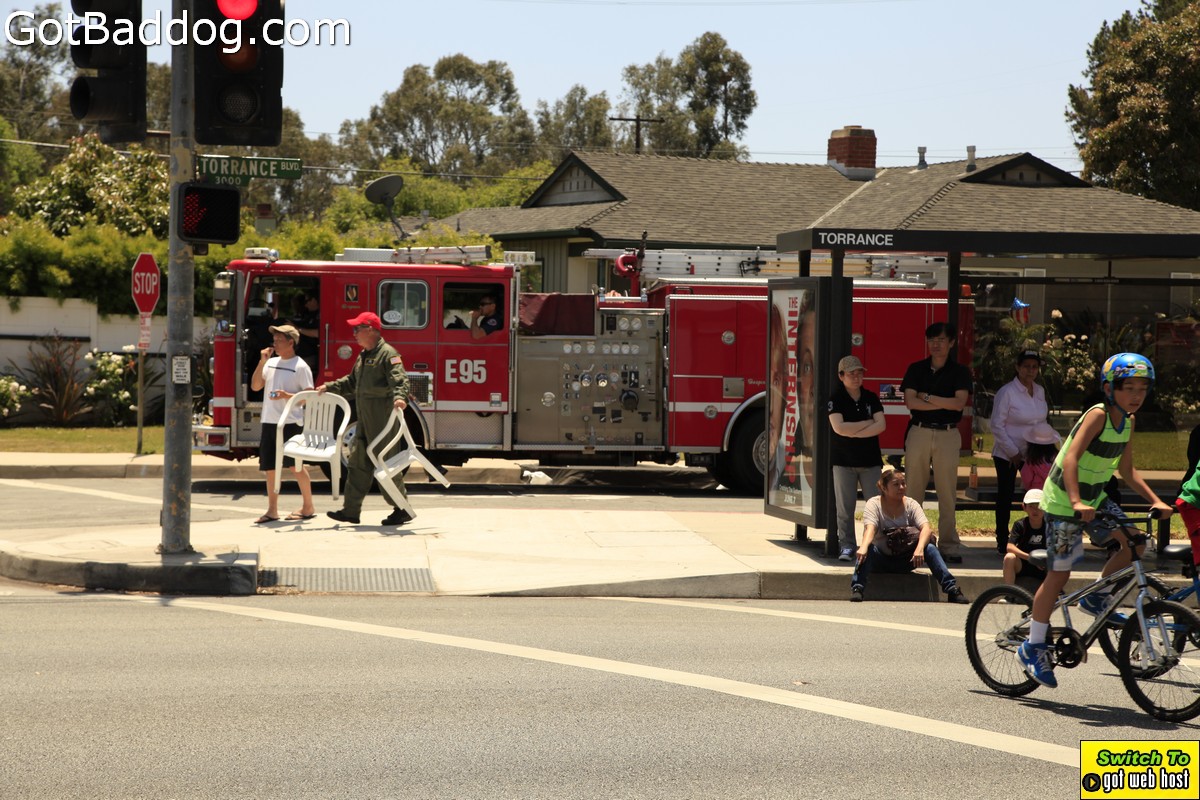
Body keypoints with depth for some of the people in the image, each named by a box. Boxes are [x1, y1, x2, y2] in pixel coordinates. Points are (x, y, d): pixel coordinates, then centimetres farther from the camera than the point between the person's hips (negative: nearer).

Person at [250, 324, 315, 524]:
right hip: (269, 422, 7)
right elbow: (255, 386, 9)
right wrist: (262, 361, 1)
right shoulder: (271, 363, 14)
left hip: (290, 423, -6)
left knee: (296, 465, -5)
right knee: (270, 467, 6)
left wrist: (287, 396, -22)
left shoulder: (300, 366, -5)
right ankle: (272, 510, 12)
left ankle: (308, 507, 4)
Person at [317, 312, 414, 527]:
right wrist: (329, 387, 28)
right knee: (358, 462, 11)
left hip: (383, 419, -10)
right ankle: (351, 510, 15)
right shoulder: (363, 356, 18)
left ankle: (402, 510, 2)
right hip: (366, 420, 10)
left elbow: (399, 379, -25)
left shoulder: (387, 354, -12)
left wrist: (400, 397, -43)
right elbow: (351, 382, 32)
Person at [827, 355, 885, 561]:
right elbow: (839, 427, -16)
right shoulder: (836, 399, -2)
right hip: (844, 461, -2)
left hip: (870, 460, 2)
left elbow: (881, 425, -6)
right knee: (845, 507, -2)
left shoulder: (871, 398, 7)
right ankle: (846, 546, 4)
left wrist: (853, 433, -13)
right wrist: (867, 423, -9)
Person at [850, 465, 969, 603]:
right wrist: (864, 546, -50)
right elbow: (870, 529, -27)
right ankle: (857, 589, -46)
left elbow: (927, 528, -17)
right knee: (869, 550, -34)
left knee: (930, 548, -25)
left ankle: (952, 589, -29)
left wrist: (920, 548, -39)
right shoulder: (874, 504, -8)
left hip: (905, 561, 2)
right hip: (880, 560, -2)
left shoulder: (911, 504, -1)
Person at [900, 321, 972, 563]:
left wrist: (927, 397, -5)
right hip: (919, 432, 1)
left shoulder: (960, 372, 6)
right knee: (913, 490, -1)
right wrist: (944, 403, -7)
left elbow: (959, 402, -9)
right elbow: (910, 402, -4)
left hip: (947, 435, -1)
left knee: (947, 493, -1)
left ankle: (948, 545, 2)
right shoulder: (916, 369, 10)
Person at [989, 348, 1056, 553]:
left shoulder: (1040, 391, 7)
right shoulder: (1006, 392, -11)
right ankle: (1002, 542, 11)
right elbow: (997, 426, -11)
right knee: (1005, 497, 2)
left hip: (1033, 453, 5)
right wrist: (1013, 452, -13)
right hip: (1007, 454, -5)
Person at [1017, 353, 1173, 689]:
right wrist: (1076, 501, -44)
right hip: (1064, 500, -7)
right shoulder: (1097, 415, -21)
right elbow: (1071, 458, -32)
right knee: (1059, 573, -4)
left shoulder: (1127, 422, 3)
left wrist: (1155, 500, -1)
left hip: (1094, 497, 7)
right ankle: (1034, 647, 6)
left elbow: (1127, 470, 11)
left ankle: (1096, 598, 14)